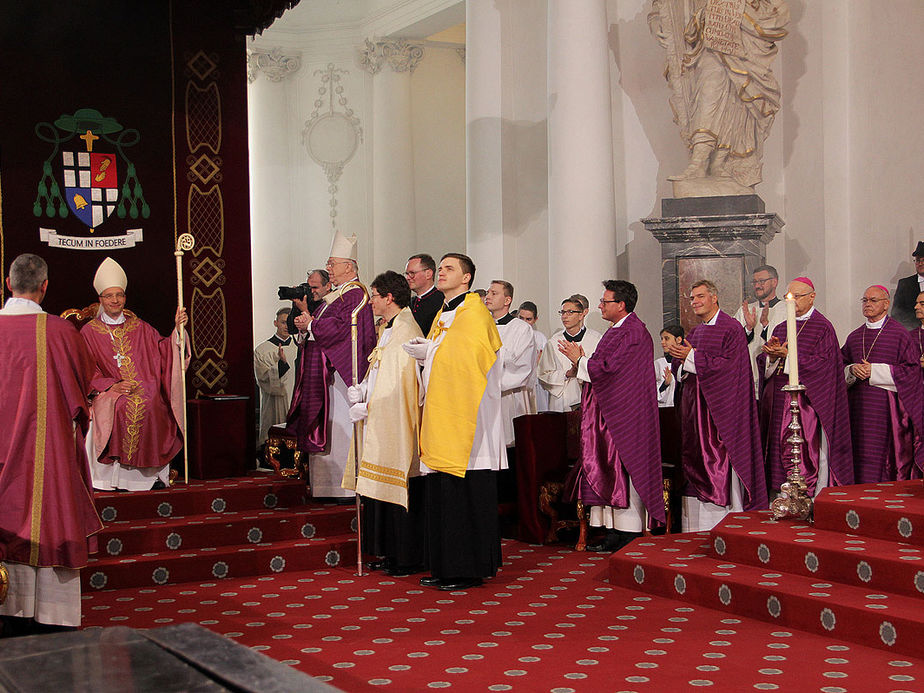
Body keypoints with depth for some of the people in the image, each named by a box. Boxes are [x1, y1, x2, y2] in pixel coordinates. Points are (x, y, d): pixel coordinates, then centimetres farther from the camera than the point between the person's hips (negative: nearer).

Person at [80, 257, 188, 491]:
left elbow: (163, 350, 10)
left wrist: (177, 329, -5)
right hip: (108, 393, -2)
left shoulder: (140, 327, 17)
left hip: (144, 390, 2)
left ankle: (154, 473, -21)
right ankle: (115, 474, -28)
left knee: (150, 407, -30)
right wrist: (111, 385, -12)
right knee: (122, 408, -34)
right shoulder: (89, 332, 11)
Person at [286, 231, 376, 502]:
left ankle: (350, 488, -5)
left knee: (342, 427, -8)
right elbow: (325, 328, 22)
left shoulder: (356, 295, -11)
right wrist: (304, 327, 2)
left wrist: (311, 324, -11)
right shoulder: (335, 294, 20)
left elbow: (341, 328, -22)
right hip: (325, 373, 10)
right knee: (328, 427, 8)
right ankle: (329, 486, 11)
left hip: (342, 372, -10)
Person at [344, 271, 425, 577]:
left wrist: (369, 407, -14)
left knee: (400, 491, -4)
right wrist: (362, 391, 5)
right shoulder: (389, 330, 16)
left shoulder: (405, 331, -16)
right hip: (380, 424, 10)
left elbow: (398, 385, -20)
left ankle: (409, 557, 4)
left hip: (397, 427, -10)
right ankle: (391, 552, 20)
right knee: (384, 487, 12)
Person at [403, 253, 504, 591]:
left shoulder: (474, 313, -6)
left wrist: (431, 352, -10)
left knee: (465, 492, -7)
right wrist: (428, 352, 5)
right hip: (441, 416, 9)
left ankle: (469, 569, -2)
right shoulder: (442, 315, 21)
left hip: (466, 416, -9)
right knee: (442, 493, 8)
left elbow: (471, 359, -16)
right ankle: (446, 567, 14)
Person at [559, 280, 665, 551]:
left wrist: (580, 360, -5)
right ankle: (613, 531, 11)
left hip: (625, 413, -10)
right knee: (608, 467, 8)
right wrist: (582, 361, 5)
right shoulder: (614, 331, 17)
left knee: (624, 467, -6)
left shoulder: (633, 332, -14)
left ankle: (629, 532, -1)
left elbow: (608, 367, -19)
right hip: (607, 412, 10)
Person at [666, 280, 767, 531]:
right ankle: (696, 522, 10)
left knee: (720, 460, -9)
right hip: (694, 405, 7)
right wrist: (680, 358, -9)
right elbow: (678, 369, 15)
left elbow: (728, 363, -16)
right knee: (695, 461, 6)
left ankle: (725, 520, -4)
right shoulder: (694, 333, 18)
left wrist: (692, 357, -15)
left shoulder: (731, 328, -5)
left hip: (719, 404, -7)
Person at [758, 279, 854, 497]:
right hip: (777, 401, 6)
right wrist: (773, 355, -10)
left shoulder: (822, 327, -2)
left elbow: (823, 363, -13)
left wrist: (788, 355, -16)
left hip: (806, 401, -6)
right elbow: (763, 365, 13)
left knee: (806, 452, -9)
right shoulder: (781, 328, 17)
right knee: (779, 448, 4)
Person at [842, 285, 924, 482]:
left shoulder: (899, 334, 0)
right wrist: (852, 370, -5)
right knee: (860, 456, 1)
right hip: (858, 405, 5)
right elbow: (840, 367, 19)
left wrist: (875, 371, -11)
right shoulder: (854, 337, 16)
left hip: (886, 406, -5)